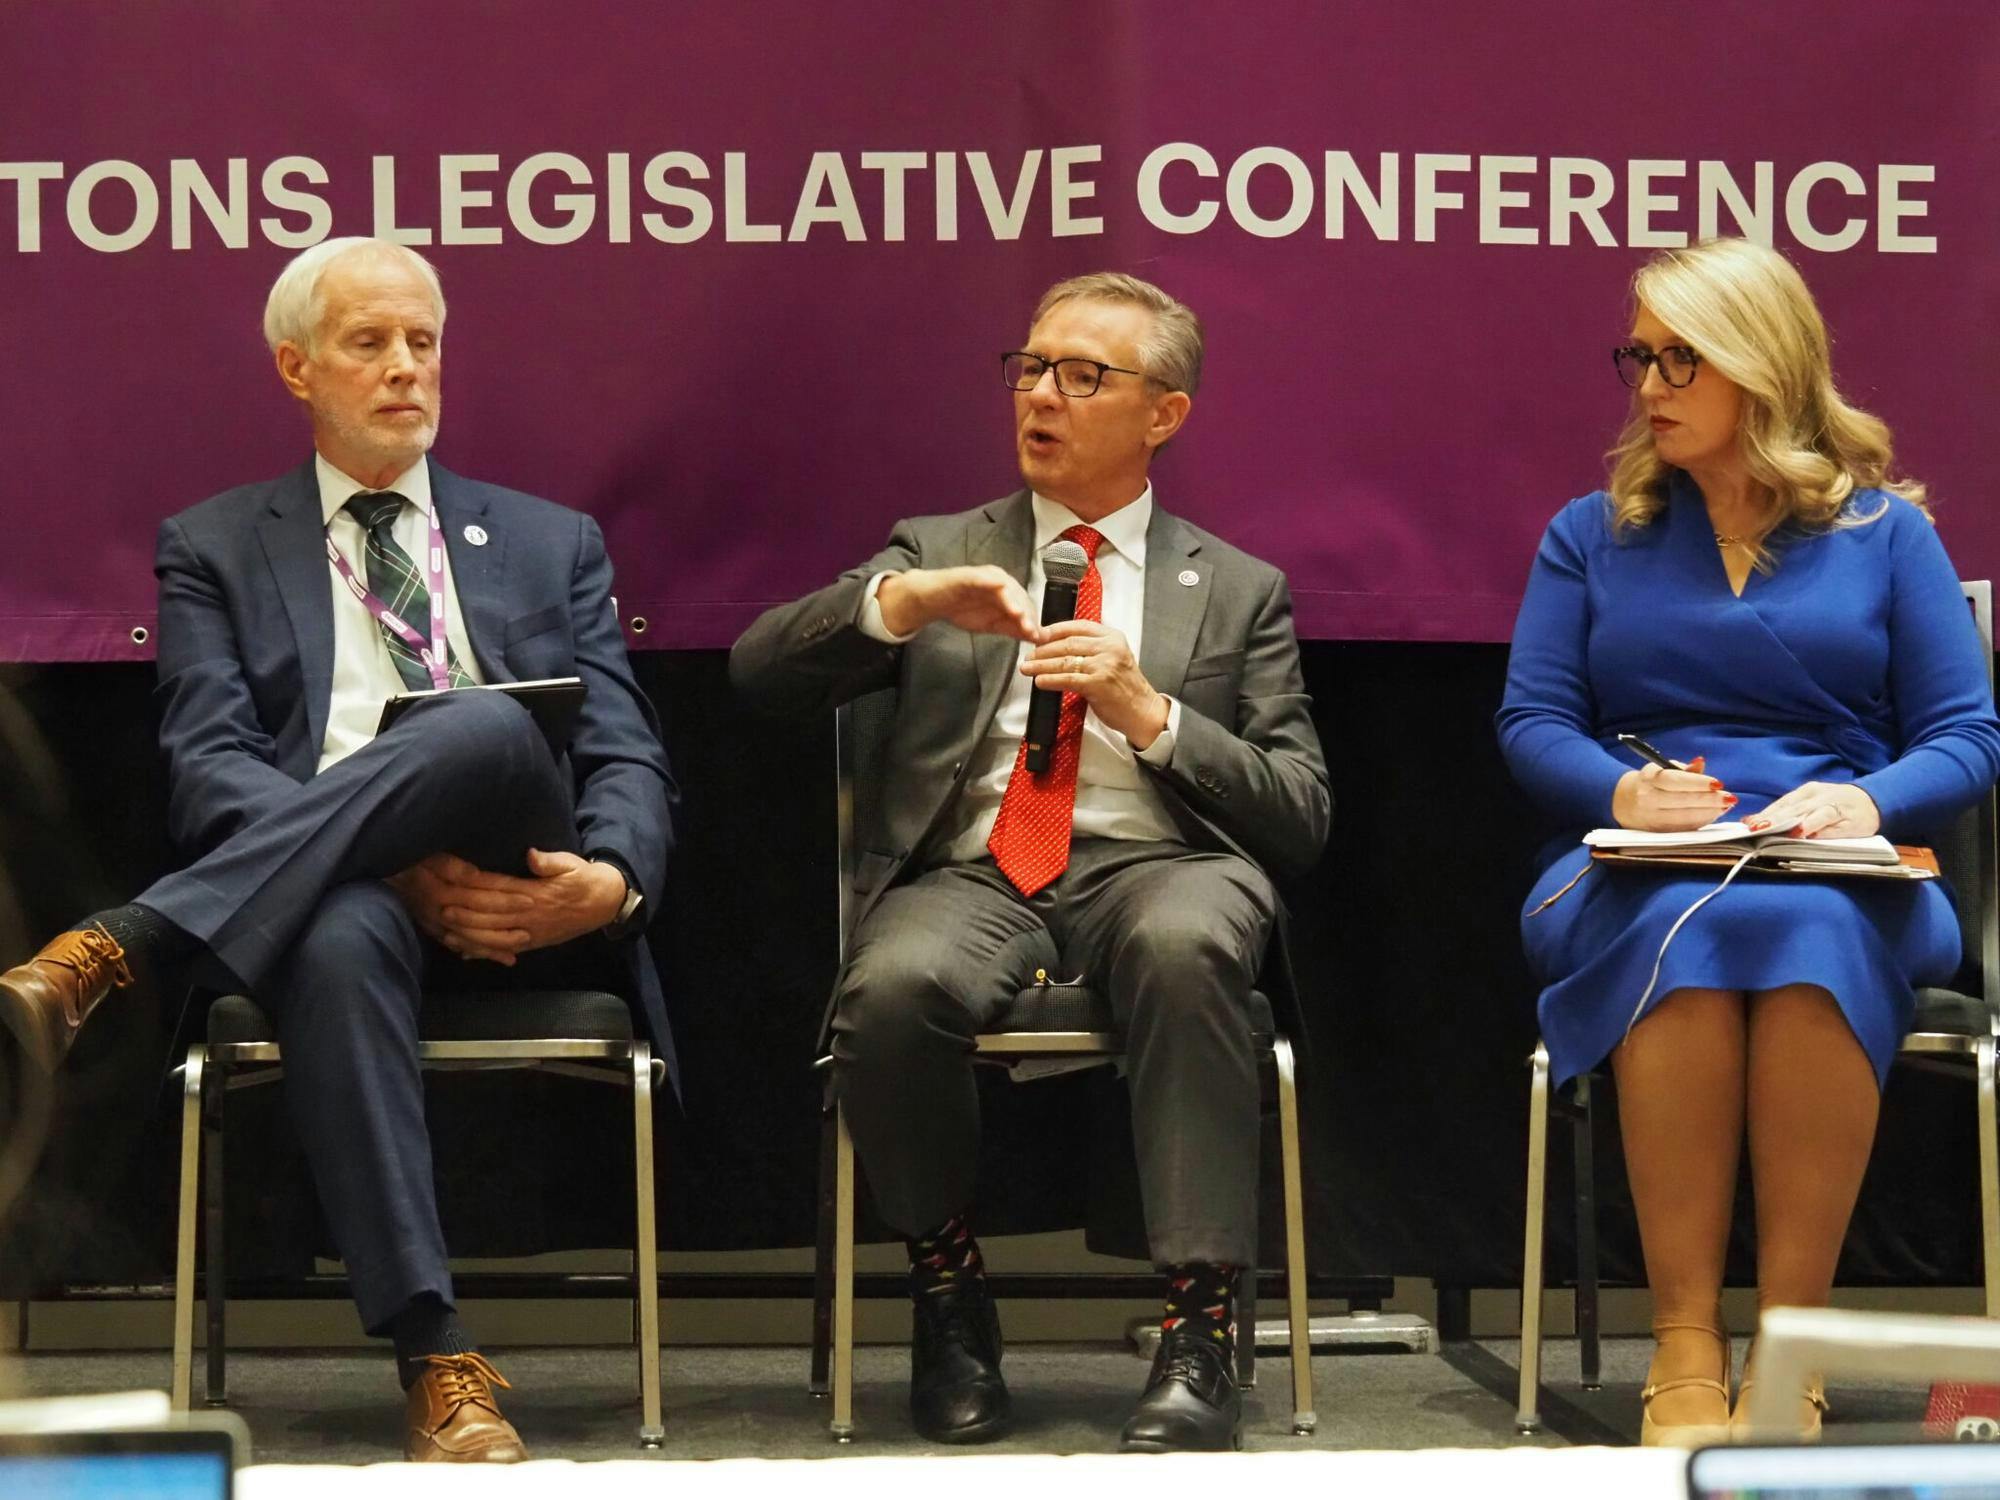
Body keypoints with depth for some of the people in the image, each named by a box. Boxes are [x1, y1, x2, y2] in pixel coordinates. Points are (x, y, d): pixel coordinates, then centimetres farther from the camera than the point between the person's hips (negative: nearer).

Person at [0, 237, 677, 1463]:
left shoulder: (551, 544, 25)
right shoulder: (214, 550, 19)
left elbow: (627, 757, 14)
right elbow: (210, 766, 3)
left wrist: (610, 880, -12)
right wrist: (404, 866, -15)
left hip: (524, 909, 1)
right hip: (323, 893, -1)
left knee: (489, 726, -34)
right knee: (342, 940, -41)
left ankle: (110, 954, -38)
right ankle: (439, 1362, -44)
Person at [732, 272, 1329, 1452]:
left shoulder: (1238, 590, 19)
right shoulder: (941, 554, 22)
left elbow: (1301, 817, 10)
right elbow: (760, 672, 7)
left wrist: (1151, 714, -6)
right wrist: (902, 602, -11)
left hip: (1154, 866, -1)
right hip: (971, 875, 1)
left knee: (1188, 943, -39)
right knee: (893, 987, -35)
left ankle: (1200, 1329, -33)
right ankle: (950, 1296, -9)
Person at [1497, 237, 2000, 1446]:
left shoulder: (1887, 532, 13)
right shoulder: (1593, 537, 18)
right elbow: (1531, 724, 9)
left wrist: (1868, 802, -15)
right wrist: (1621, 789, -13)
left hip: (1844, 885, -1)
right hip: (1637, 878, 1)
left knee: (1805, 927, -39)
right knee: (1685, 925, -37)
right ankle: (1685, 1345, -37)